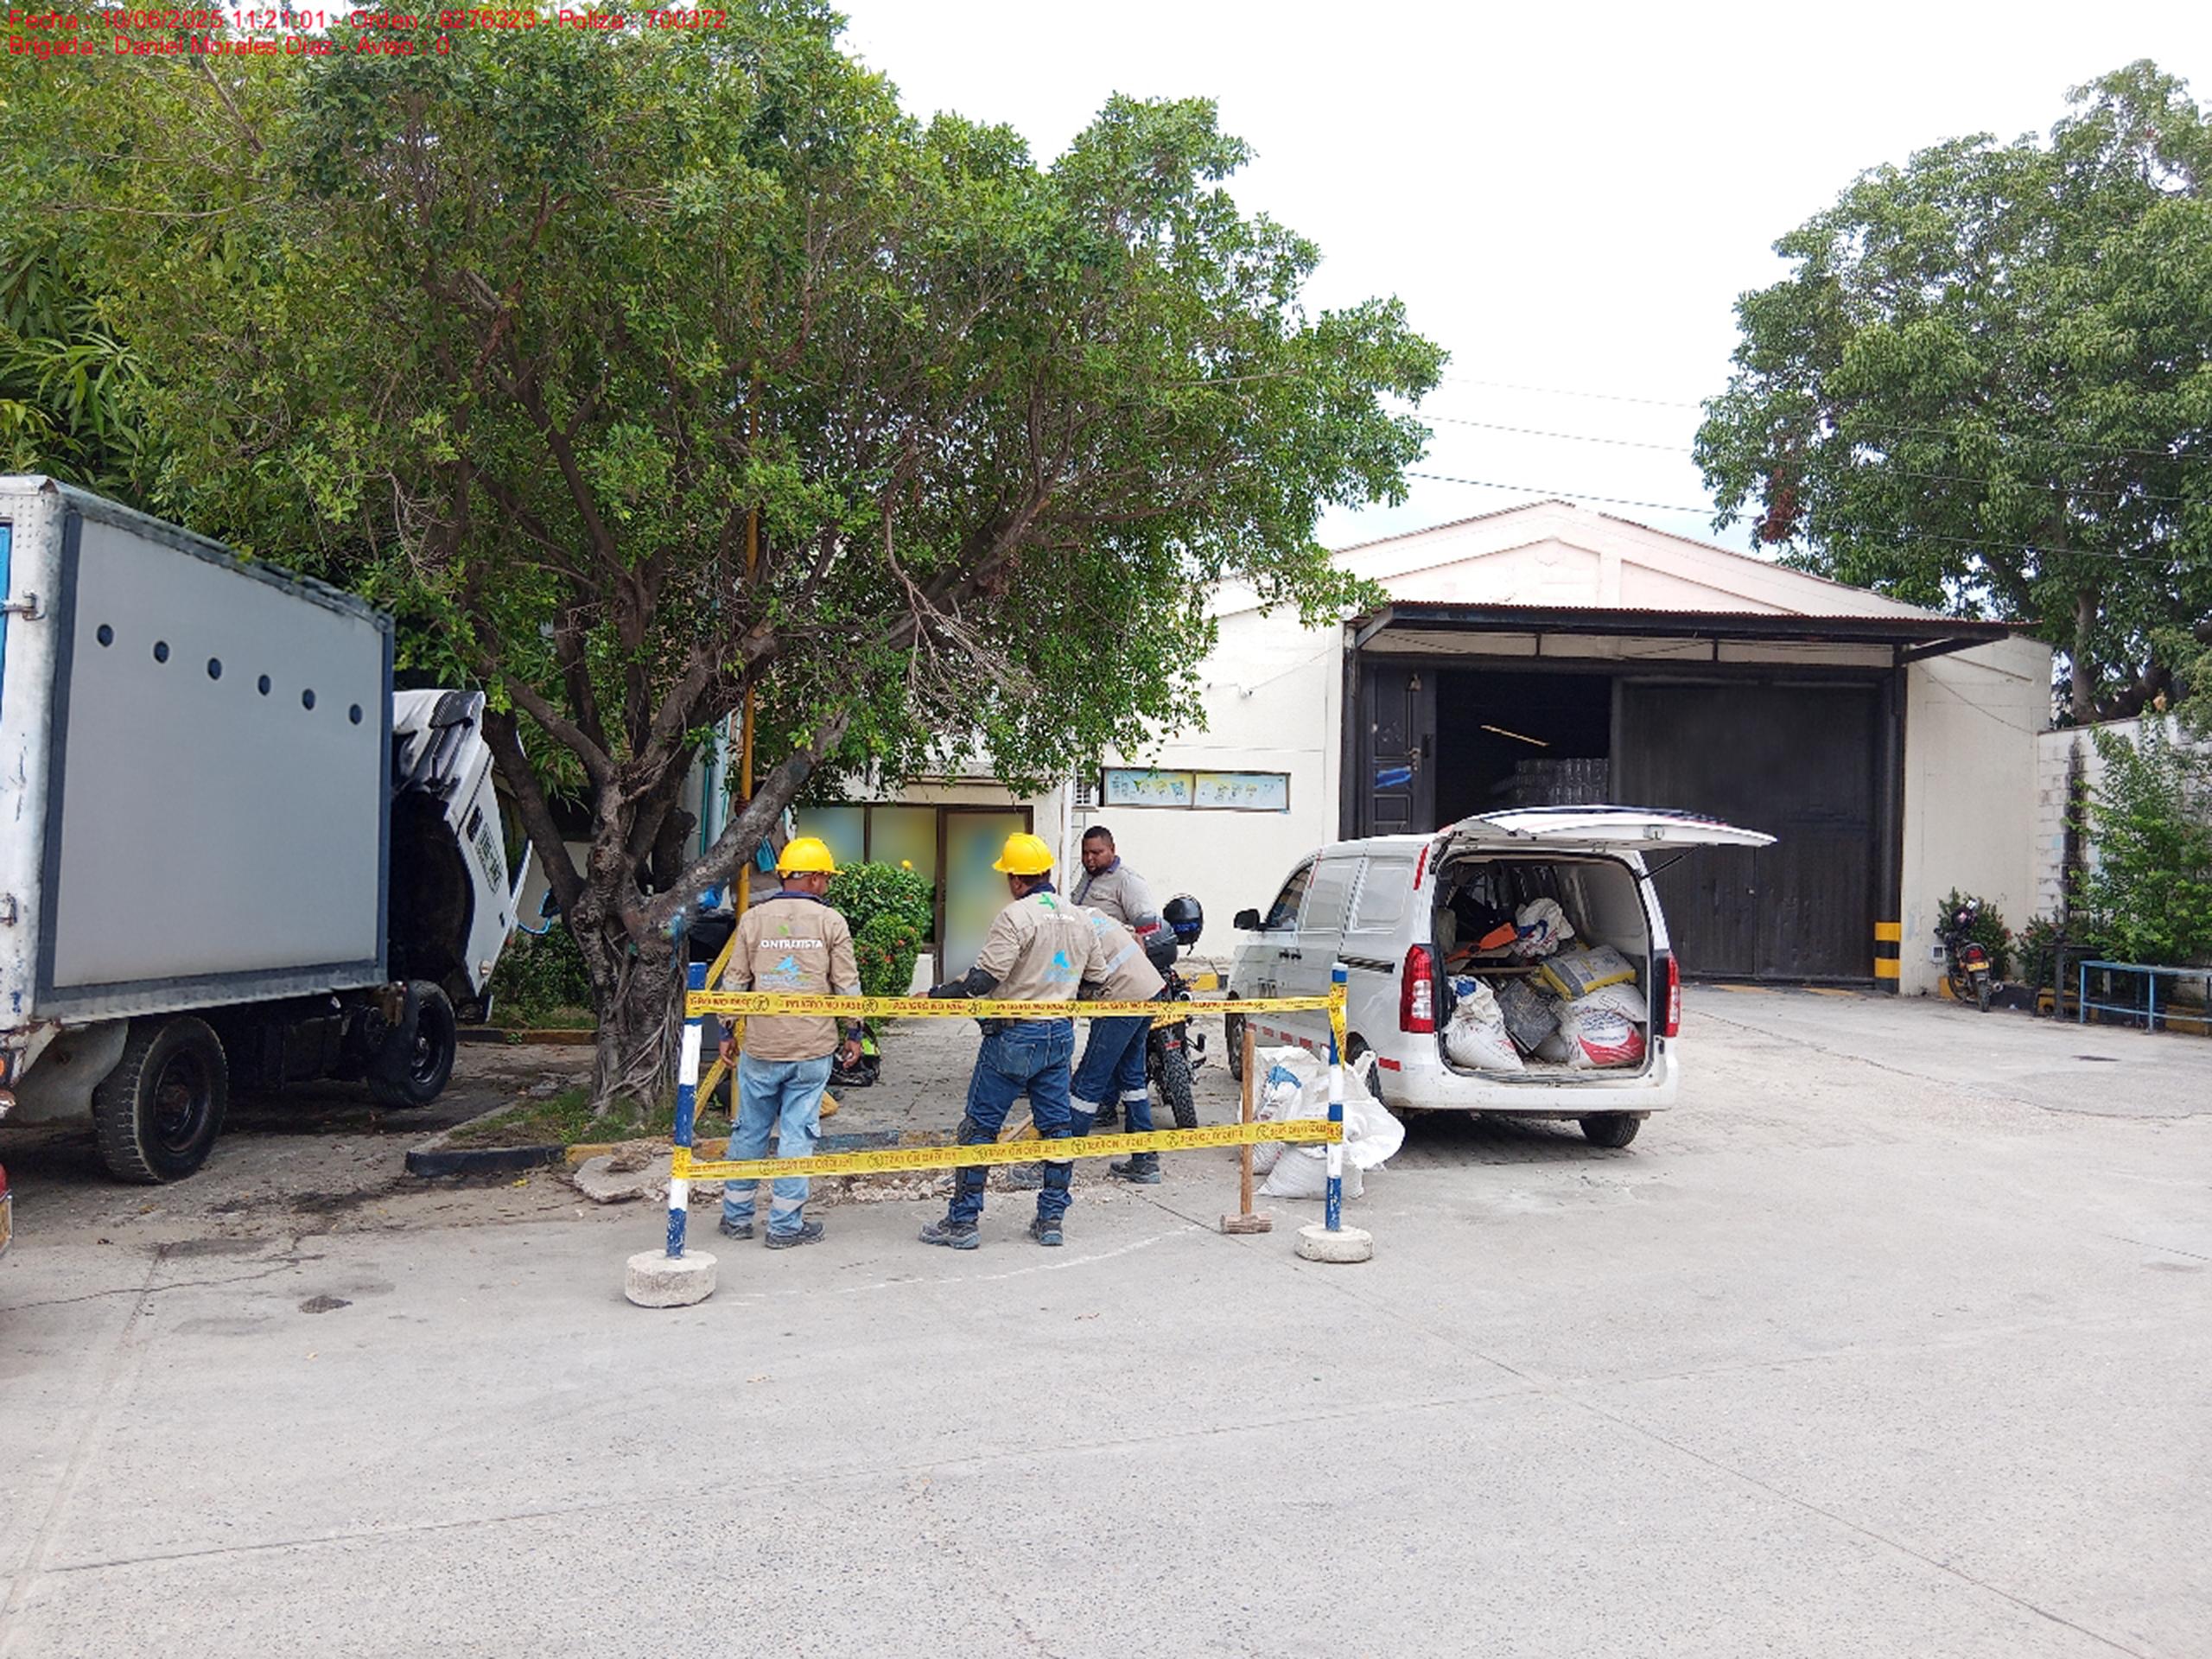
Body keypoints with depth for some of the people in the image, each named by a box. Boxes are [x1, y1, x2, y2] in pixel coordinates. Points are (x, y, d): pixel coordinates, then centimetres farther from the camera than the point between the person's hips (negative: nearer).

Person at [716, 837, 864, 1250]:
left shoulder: (753, 919, 3)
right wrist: (853, 1033, 11)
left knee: (749, 1130, 13)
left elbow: (735, 982, 6)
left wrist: (726, 1032, 16)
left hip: (761, 1048, 2)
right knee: (797, 1134, 3)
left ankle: (737, 1216, 24)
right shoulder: (831, 921, -2)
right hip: (813, 1049, -2)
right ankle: (785, 1225, 7)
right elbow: (847, 985, 0)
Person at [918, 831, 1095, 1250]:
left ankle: (962, 1222, 5)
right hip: (1060, 1034, 7)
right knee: (1056, 1125, 12)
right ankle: (1051, 1219, 16)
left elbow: (983, 978, -21)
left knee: (980, 1125, 2)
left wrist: (936, 994, -11)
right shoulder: (1079, 919, 8)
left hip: (1014, 1035, -7)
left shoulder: (1016, 917, -15)